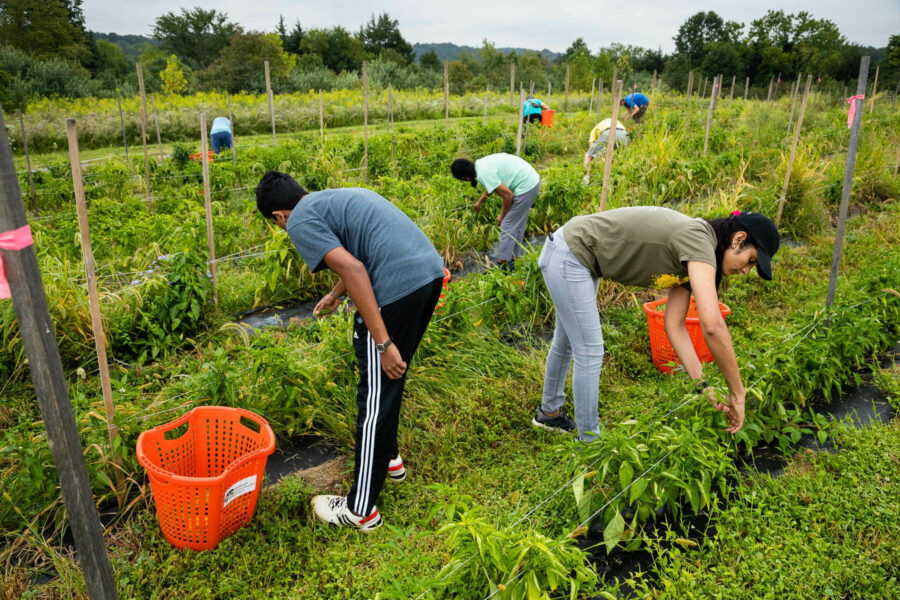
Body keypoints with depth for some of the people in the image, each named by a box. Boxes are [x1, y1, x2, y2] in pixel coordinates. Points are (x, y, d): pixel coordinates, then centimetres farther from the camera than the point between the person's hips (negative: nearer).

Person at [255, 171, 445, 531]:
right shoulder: (336, 197, 26)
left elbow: (352, 269, -15)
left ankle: (361, 509, 19)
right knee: (389, 381, 26)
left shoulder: (300, 221, -1)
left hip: (397, 289, -9)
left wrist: (383, 342, -15)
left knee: (376, 397, 4)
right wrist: (335, 294, 55)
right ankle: (388, 458, 46)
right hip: (432, 271, 9)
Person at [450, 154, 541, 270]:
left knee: (507, 227, -3)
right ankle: (514, 259, 30)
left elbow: (508, 195, -20)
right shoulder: (480, 163, 8)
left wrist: (502, 216, -5)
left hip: (525, 188, -10)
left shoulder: (483, 174, -22)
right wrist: (480, 201, 38)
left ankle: (502, 264, 3)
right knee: (518, 226, 19)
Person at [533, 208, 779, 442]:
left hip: (574, 256, 10)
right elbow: (712, 326, -32)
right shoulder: (698, 239, -24)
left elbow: (675, 325, 4)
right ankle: (590, 442, 14)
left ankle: (549, 412, 46)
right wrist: (738, 394, -22)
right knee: (590, 353, -3)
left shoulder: (692, 260, 5)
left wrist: (703, 386, -2)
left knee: (568, 342, 24)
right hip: (569, 255, -10)